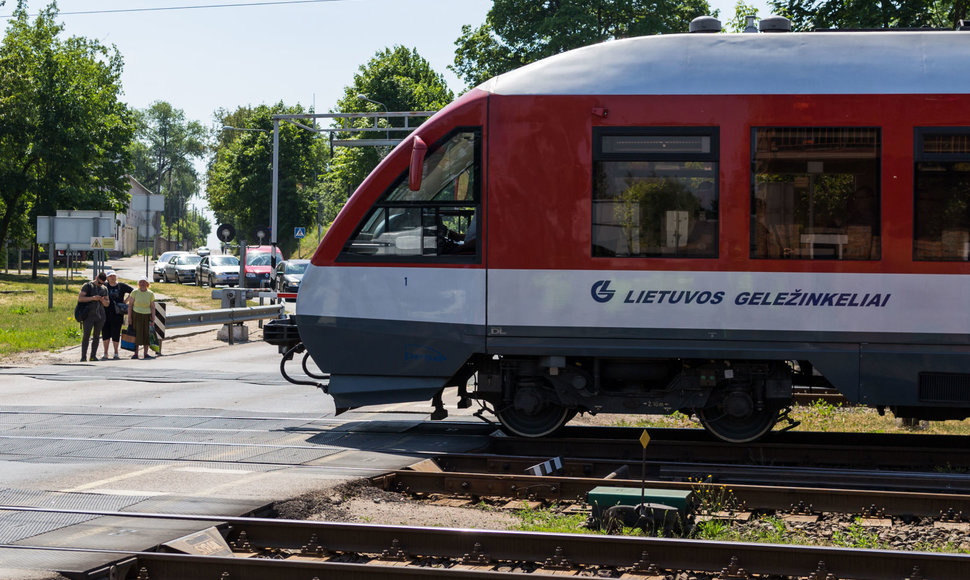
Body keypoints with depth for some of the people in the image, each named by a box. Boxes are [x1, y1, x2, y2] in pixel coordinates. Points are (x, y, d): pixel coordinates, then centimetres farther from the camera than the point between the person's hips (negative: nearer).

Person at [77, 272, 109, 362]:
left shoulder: (104, 289, 14)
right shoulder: (87, 286, 0)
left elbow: (107, 304, 18)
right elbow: (80, 298, -8)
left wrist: (103, 300, -6)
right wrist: (92, 298, -19)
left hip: (100, 316, 5)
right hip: (89, 315, -5)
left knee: (96, 336, 5)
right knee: (86, 335, -11)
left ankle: (93, 356, 10)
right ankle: (83, 357, -14)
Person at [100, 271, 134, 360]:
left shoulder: (121, 286, 3)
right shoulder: (104, 286, 7)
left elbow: (133, 291, 7)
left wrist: (125, 300, 0)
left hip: (117, 314, -1)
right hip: (106, 313, 1)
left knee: (115, 333, 0)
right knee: (105, 333, 1)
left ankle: (116, 352, 16)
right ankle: (105, 353, 10)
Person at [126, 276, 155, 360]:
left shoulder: (150, 294, 4)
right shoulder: (135, 292, 0)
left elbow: (152, 307, 5)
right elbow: (130, 305, 1)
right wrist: (129, 317, -5)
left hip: (147, 316, 2)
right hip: (136, 315, -2)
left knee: (147, 334, 0)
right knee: (136, 334, -5)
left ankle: (146, 353, 8)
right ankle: (135, 353, -1)